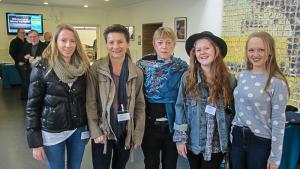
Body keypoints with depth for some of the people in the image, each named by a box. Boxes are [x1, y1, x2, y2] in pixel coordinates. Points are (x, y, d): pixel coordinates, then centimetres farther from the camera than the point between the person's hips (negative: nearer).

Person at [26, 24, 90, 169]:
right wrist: (35, 142, -10)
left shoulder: (83, 66, -2)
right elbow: (32, 106, -9)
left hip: (79, 130, 3)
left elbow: (88, 99, 6)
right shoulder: (42, 68, -11)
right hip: (52, 131, -3)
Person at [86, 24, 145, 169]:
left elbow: (140, 105, 2)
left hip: (126, 133, 2)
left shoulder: (137, 72, -1)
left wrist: (138, 135, 1)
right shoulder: (96, 69, -8)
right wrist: (95, 132, -11)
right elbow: (90, 102, -8)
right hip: (102, 132, -2)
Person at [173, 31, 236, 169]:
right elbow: (180, 108, -5)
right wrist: (180, 138, -6)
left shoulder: (229, 80, -5)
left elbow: (234, 111, 1)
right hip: (193, 142, 1)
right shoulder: (187, 78, -6)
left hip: (217, 144, 0)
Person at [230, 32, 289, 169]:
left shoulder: (277, 83, -14)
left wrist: (274, 157, -12)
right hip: (238, 138, 5)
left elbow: (278, 122, -14)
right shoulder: (242, 76, 2)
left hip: (261, 142, -5)